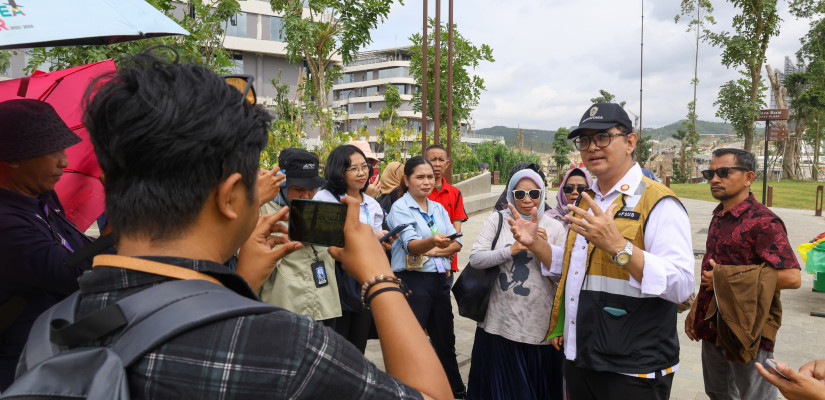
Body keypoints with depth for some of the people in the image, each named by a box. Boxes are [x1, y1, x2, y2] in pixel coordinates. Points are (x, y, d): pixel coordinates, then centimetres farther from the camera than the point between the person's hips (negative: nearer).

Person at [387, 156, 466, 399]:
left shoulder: (438, 208, 12)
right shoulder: (400, 208, -7)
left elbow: (457, 243, 5)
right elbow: (411, 245, -23)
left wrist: (435, 250, -12)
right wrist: (433, 240, -42)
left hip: (440, 279, 6)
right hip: (413, 281, -6)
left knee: (445, 340, 18)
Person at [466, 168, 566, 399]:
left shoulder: (554, 227, 1)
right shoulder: (498, 219, 2)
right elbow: (475, 259, -4)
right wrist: (510, 251, -15)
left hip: (539, 328, 0)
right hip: (498, 324, 0)